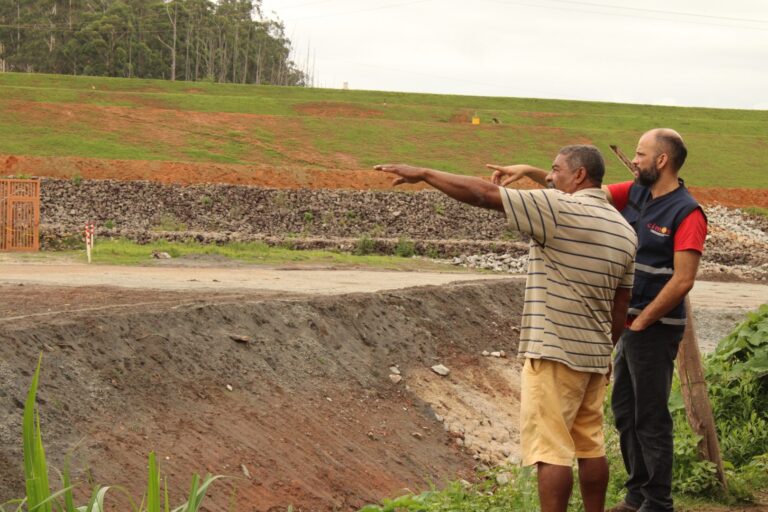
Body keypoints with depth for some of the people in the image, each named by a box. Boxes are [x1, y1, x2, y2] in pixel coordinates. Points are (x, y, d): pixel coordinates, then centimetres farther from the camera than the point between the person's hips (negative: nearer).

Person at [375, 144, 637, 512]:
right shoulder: (625, 231, 11)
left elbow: (481, 194, -14)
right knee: (590, 447, 15)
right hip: (595, 355, 8)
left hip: (554, 351, -8)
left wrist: (423, 174, -6)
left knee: (550, 450, -5)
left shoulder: (560, 209, -12)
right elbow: (621, 305, 14)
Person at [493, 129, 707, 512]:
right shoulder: (635, 194, 7)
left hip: (656, 328, -8)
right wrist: (530, 172, -1)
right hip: (631, 322, 8)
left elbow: (683, 281, -21)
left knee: (650, 417, -1)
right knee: (624, 410, 15)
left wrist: (641, 321, -15)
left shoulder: (687, 213, -16)